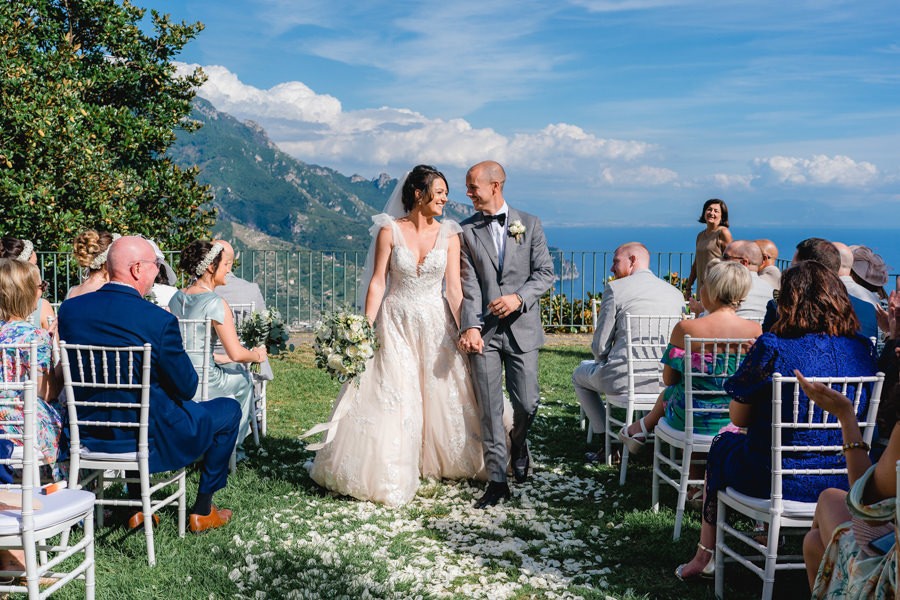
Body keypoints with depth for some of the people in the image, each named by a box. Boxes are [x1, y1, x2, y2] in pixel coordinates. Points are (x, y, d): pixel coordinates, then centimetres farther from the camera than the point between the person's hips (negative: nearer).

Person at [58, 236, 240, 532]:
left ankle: (138, 507, 41)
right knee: (229, 409, 17)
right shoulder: (159, 320, -21)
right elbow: (187, 387, -13)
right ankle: (202, 511, 25)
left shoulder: (69, 308, -5)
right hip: (148, 437, -6)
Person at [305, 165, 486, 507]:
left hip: (435, 325, 2)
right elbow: (377, 283, -4)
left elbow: (454, 288, -3)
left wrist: (464, 330, -11)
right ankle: (386, 473, 17)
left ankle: (436, 461, 29)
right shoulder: (389, 231, -5)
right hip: (396, 324, -1)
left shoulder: (449, 235, 0)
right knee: (388, 398, 2)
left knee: (440, 397, 8)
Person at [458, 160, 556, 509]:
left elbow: (545, 272, 2)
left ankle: (518, 443, 37)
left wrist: (519, 298, -16)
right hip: (484, 331, 0)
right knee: (490, 410, 1)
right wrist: (471, 326, -17)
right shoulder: (467, 231, 4)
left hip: (521, 328, 0)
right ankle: (497, 481, 10)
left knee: (527, 404, 3)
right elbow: (469, 284, -4)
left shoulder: (529, 224, 5)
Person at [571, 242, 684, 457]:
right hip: (663, 382, 5)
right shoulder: (675, 293, 9)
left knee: (580, 373, 27)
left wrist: (605, 363, 15)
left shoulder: (615, 288, -6)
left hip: (623, 379, -5)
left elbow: (600, 346, -6)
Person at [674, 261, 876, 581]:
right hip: (845, 481, 5)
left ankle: (705, 557, 38)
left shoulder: (771, 348, -20)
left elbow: (738, 418, -10)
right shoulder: (863, 351, -4)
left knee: (723, 443, 27)